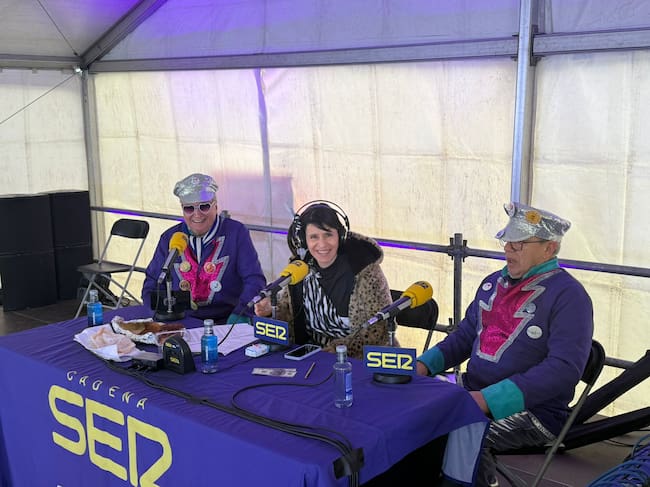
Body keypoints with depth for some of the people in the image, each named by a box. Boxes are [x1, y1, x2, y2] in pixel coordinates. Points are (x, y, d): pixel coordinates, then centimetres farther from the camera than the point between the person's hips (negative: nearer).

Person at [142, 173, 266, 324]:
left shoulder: (235, 232, 2)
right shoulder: (169, 238, 11)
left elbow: (255, 280, -4)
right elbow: (152, 285, 14)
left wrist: (240, 314, -20)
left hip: (226, 322, -1)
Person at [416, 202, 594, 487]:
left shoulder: (568, 296, -11)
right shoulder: (494, 282, 13)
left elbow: (564, 368, -21)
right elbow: (465, 335, 21)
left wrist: (489, 399, -27)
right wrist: (426, 364, 2)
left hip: (532, 410, -7)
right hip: (474, 395, 7)